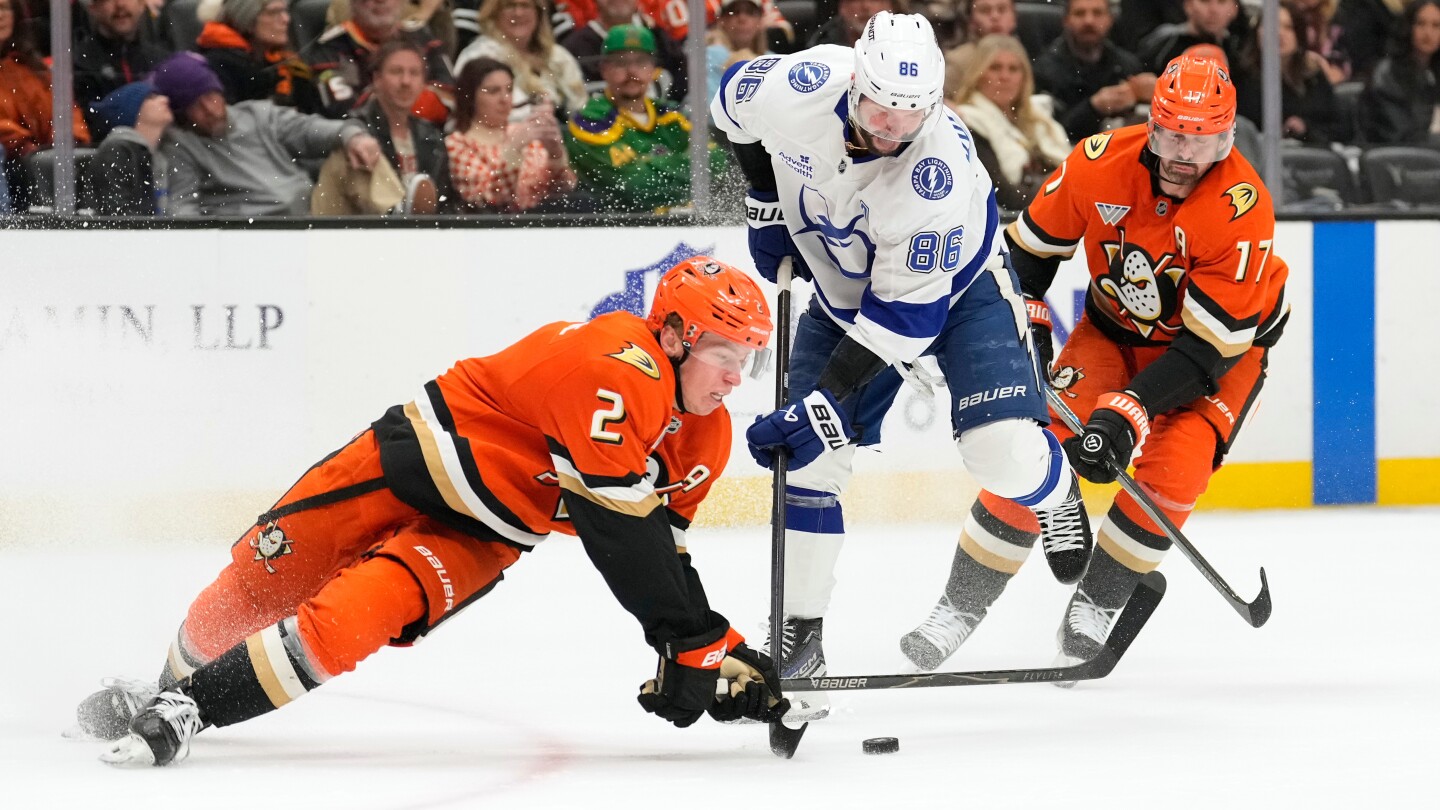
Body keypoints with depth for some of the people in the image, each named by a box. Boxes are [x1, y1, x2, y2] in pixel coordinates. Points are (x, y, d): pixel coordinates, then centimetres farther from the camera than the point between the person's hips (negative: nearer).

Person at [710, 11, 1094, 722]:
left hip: (954, 283, -4)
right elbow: (733, 101, -2)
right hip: (844, 285, 4)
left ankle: (1058, 498, 20)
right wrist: (766, 203, -2)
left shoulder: (939, 170, -38)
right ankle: (798, 637, 5)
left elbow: (908, 312, -34)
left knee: (1004, 450, -18)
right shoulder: (796, 87, -29)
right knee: (806, 461, -6)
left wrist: (827, 399, -36)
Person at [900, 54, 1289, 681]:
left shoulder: (1243, 209, -31)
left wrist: (1129, 414, -36)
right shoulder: (1102, 161, -21)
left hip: (1227, 344, -3)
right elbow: (1030, 244, -1)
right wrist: (1025, 326, -10)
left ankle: (1094, 607, -5)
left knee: (1175, 465, -26)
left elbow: (1208, 346, -30)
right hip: (1116, 329, 3)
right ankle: (961, 607, -3)